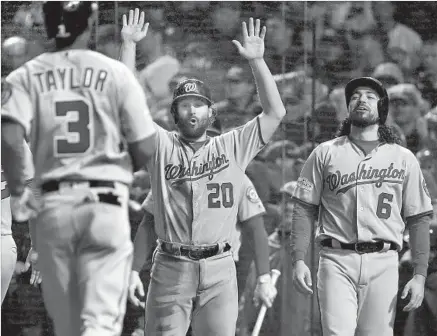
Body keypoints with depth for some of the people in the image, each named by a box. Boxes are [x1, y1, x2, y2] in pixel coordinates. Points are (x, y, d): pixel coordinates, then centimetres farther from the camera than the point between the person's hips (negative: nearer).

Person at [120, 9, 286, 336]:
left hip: (219, 270, 1)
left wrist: (257, 61, 0)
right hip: (171, 268, -1)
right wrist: (129, 45, -1)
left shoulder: (233, 147, 12)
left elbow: (275, 112, 7)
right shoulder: (162, 145, 10)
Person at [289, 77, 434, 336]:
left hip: (383, 264, 1)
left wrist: (420, 276, 0)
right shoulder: (326, 153, 11)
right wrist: (298, 260, -4)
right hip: (337, 261, -1)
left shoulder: (404, 159, 12)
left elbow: (419, 218, 9)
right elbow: (304, 209, 8)